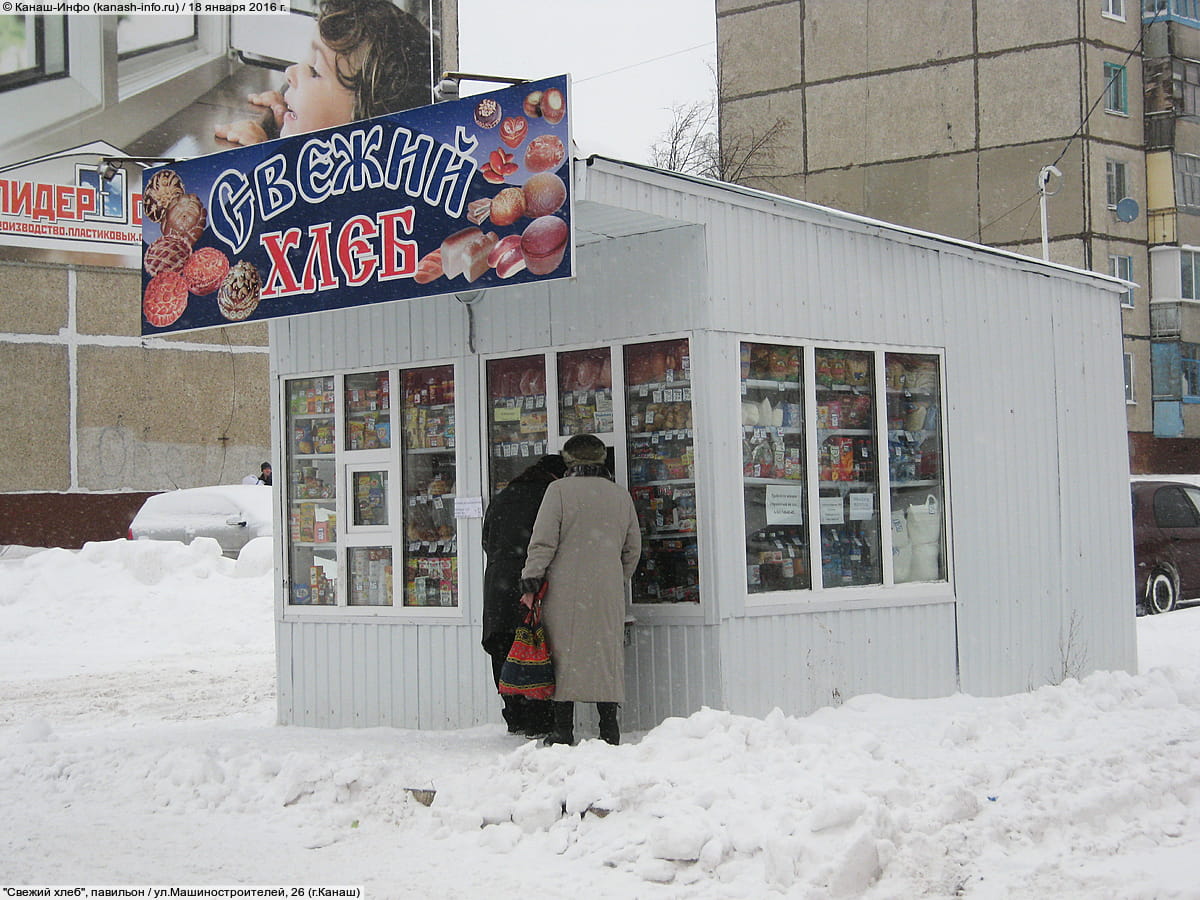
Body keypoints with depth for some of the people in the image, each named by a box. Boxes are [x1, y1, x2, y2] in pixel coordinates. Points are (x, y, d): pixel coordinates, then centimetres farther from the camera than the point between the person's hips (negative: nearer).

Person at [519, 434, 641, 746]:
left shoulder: (559, 490, -4)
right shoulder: (621, 495, 10)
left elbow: (543, 542, -10)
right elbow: (633, 549, 15)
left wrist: (531, 578, -4)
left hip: (566, 591, -3)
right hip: (608, 593, 4)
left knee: (564, 653, 0)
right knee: (606, 653, 9)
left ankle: (563, 729, 0)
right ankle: (609, 729, 7)